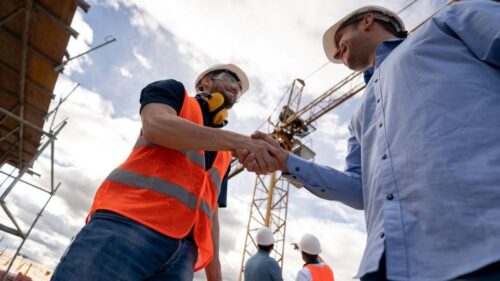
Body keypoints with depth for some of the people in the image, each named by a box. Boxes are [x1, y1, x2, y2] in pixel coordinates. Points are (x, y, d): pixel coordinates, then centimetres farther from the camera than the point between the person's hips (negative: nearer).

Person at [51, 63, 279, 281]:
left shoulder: (225, 153, 28)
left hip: (182, 249, 5)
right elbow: (156, 125, -9)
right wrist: (238, 140, -12)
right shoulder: (174, 91, 15)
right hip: (128, 220, -4)